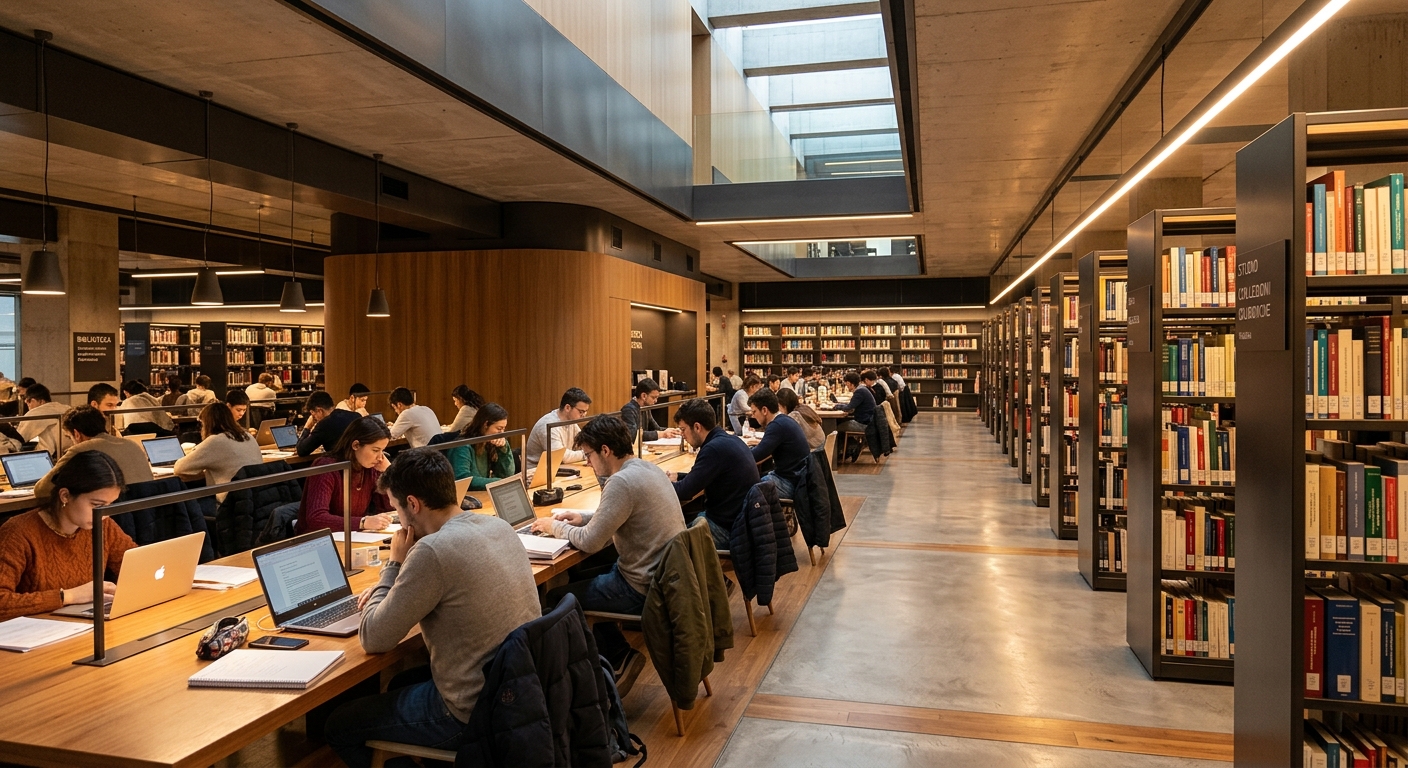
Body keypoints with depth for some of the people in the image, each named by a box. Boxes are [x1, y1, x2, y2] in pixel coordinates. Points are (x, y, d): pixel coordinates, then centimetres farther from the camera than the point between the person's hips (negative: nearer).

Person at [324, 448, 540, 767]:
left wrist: (395, 564, -4)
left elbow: (373, 640, -14)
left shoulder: (433, 550, -25)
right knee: (402, 683, 33)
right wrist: (394, 590, 10)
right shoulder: (498, 526, 1)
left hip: (475, 711, -8)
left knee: (338, 726, 13)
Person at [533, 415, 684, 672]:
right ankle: (617, 654, 29)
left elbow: (590, 542, -20)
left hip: (643, 588, -9)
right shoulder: (649, 468, 5)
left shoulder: (622, 482, -23)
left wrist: (555, 527, -2)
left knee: (556, 599, 5)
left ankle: (618, 655, 21)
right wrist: (584, 518, 12)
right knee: (582, 575, 26)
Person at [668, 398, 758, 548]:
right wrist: (678, 477, 9)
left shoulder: (715, 448, -22)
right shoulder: (730, 440, 7)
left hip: (727, 529, -9)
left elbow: (684, 492, -19)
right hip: (740, 521, 9)